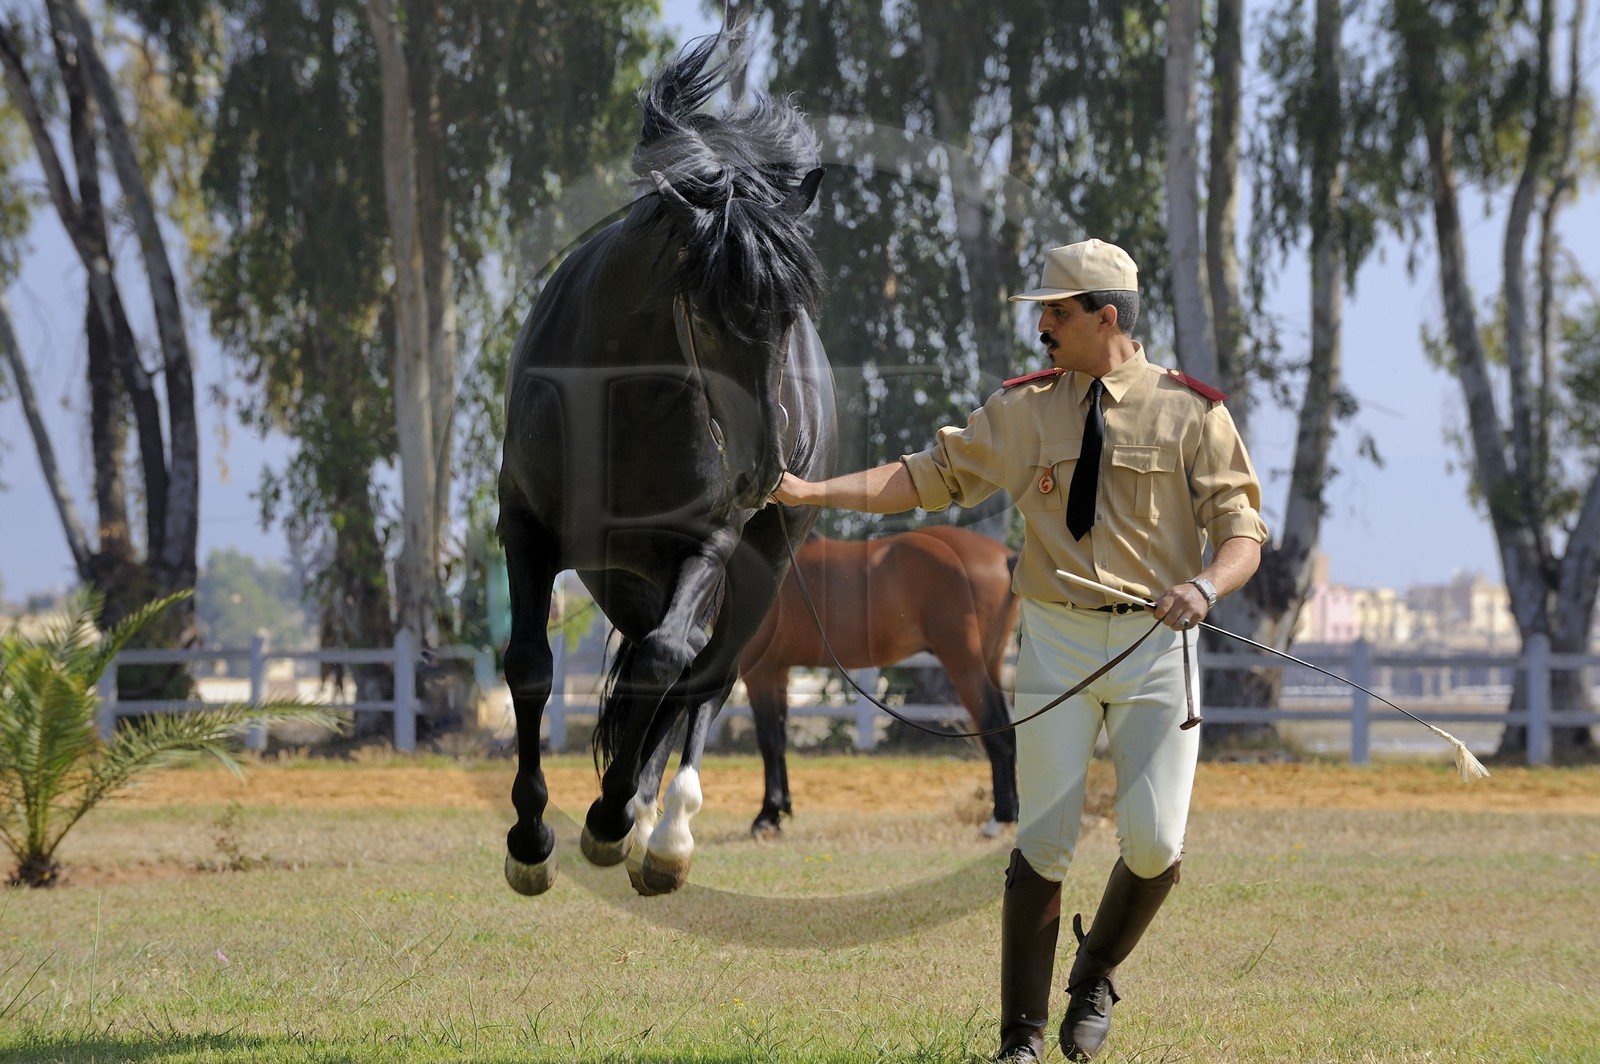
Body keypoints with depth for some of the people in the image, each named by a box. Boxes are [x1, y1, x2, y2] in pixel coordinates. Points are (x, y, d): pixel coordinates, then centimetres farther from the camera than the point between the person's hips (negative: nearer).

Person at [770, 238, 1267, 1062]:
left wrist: (1206, 586, -25)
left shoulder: (1191, 412, -1)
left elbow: (1243, 530, -4)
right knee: (1044, 842, -4)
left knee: (1153, 842, -10)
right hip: (1057, 644, 1)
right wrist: (813, 492, -1)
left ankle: (1095, 976, 19)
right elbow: (929, 477, 8)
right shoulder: (1023, 411, 7)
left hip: (1156, 643, -1)